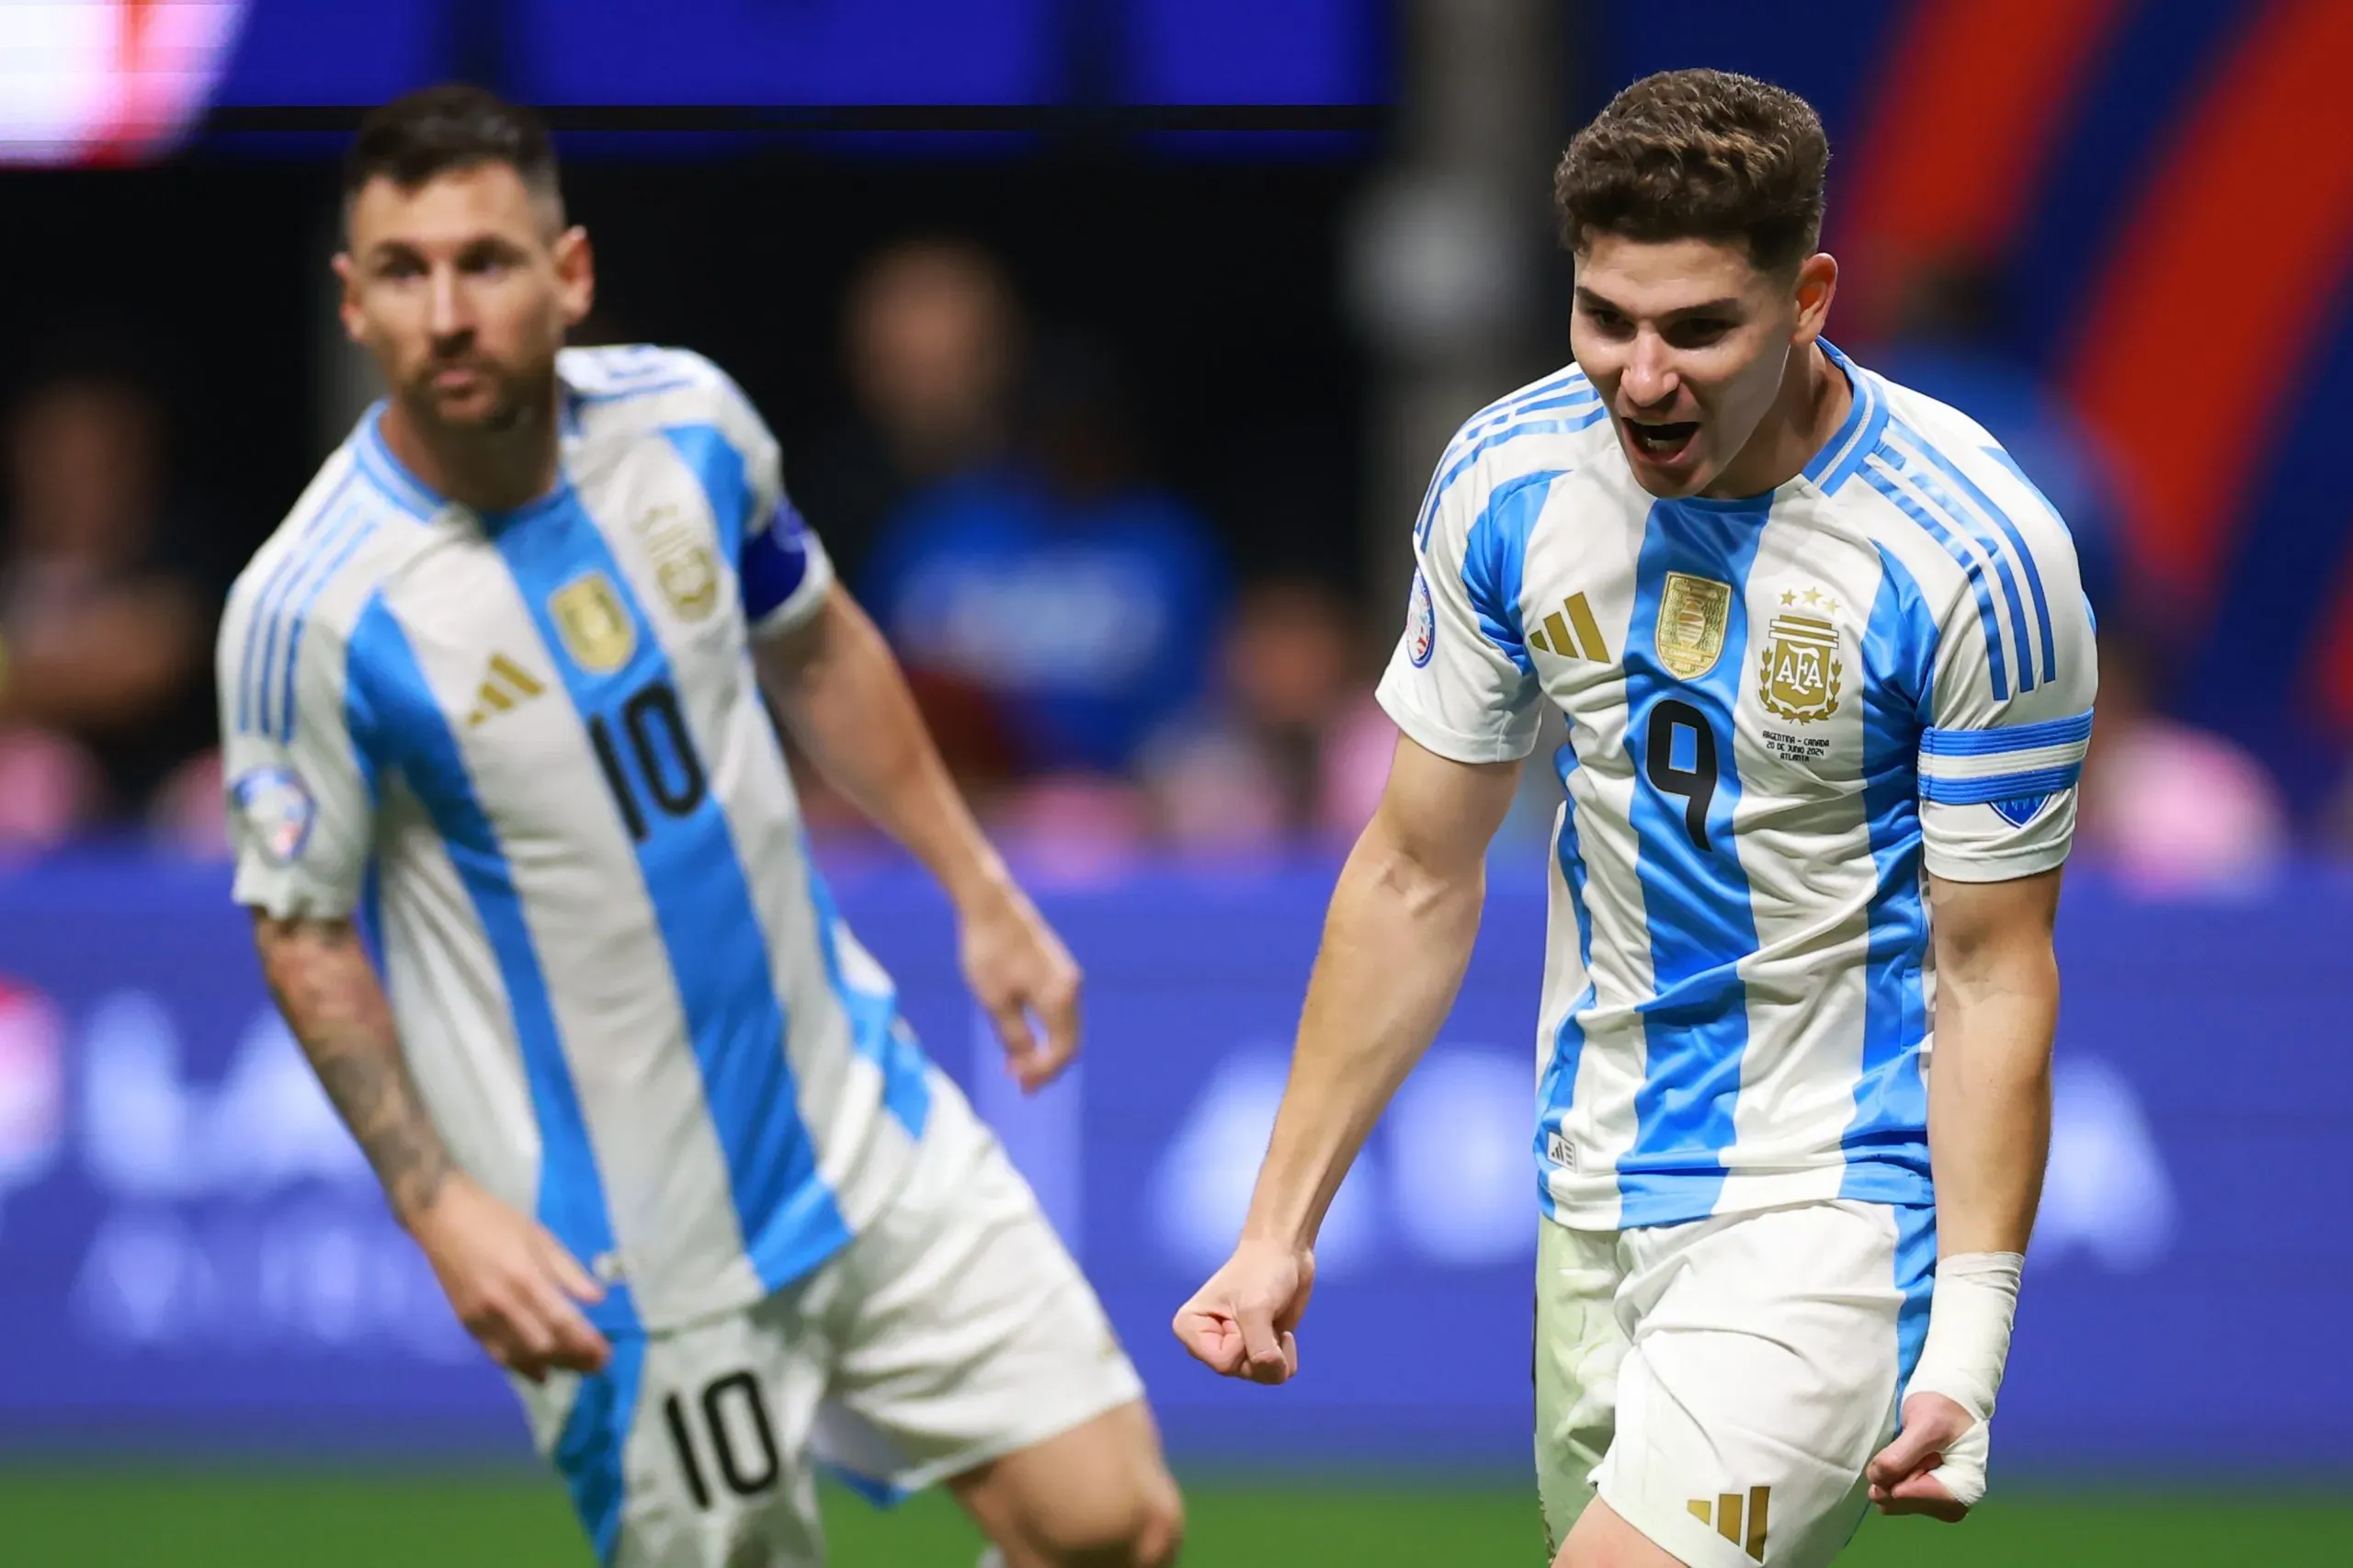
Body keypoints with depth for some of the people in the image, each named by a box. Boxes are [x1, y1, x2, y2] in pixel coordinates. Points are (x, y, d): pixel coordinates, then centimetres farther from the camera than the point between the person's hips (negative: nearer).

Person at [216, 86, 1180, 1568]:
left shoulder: (685, 419, -5)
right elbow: (304, 930, -8)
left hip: (858, 1115, 5)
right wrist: (440, 1205, -16)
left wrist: (982, 892, 17)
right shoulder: (312, 610, -19)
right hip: (624, 1244, -5)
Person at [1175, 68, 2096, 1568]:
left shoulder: (1975, 556, -18)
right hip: (1600, 1200, 6)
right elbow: (1417, 878, 8)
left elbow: (1993, 972, -13)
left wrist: (1967, 1347, -21)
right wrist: (1280, 1228, 6)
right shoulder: (1511, 479, -3)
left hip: (1841, 1199, -6)